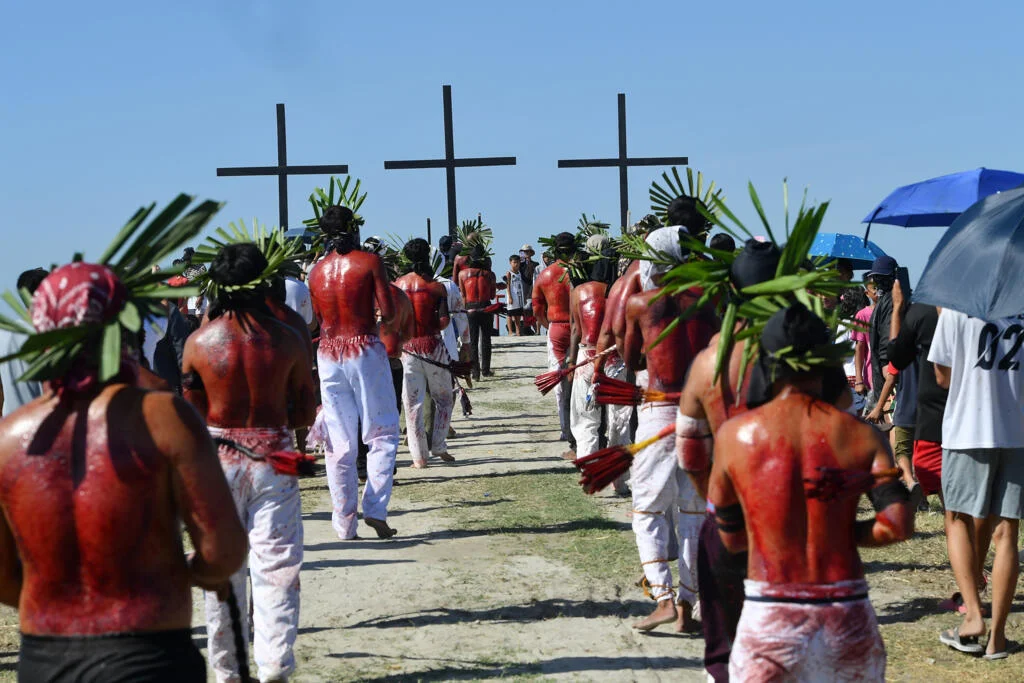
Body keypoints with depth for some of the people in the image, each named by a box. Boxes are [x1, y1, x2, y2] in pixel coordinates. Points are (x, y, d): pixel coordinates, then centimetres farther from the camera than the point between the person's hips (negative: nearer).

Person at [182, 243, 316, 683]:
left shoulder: (199, 341, -6)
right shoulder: (287, 340, -6)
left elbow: (192, 415, 2)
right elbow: (306, 414, 0)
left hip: (218, 460, 1)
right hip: (272, 459, -1)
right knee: (276, 565, 2)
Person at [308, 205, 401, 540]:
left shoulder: (316, 271, 8)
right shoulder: (369, 261, -5)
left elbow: (317, 320, 11)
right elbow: (388, 312, -7)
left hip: (328, 354, 4)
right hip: (365, 351, -4)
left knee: (340, 443, 6)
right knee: (382, 434, 6)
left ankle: (344, 524, 7)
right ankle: (375, 509, -8)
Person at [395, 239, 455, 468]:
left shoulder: (397, 285, 1)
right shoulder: (436, 287, -5)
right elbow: (444, 321, -11)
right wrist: (431, 327, 9)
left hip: (407, 347, 2)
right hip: (432, 346, -2)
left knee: (413, 402, 5)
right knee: (443, 398, 14)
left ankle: (419, 456, 4)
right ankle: (439, 447, 9)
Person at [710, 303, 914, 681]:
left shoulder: (733, 435, 0)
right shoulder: (862, 435, 0)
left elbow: (731, 538, 8)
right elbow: (899, 525, -9)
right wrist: (845, 533, 7)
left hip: (768, 621, -1)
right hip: (848, 619, 1)